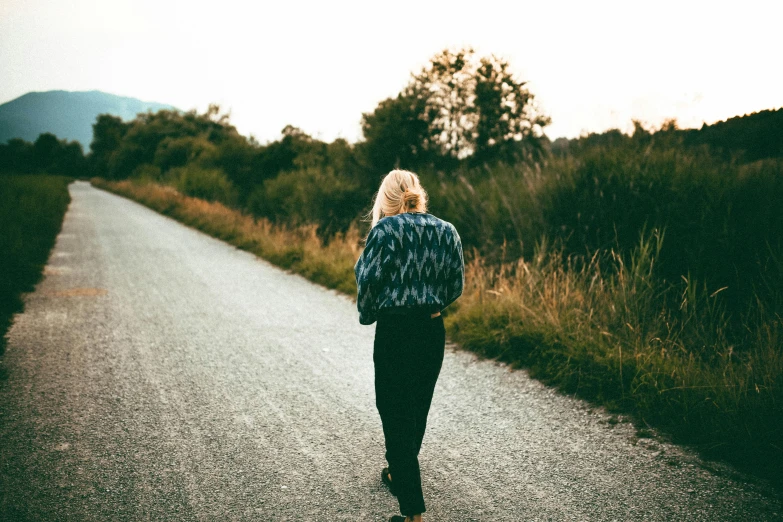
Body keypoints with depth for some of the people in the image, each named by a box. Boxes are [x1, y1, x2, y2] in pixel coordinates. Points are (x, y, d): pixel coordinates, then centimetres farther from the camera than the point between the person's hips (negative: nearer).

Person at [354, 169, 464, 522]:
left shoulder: (385, 229, -11)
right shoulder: (447, 231, 4)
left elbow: (368, 280, -14)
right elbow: (456, 286, 7)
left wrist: (367, 315, 4)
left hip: (395, 331, -6)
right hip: (433, 330, 6)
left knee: (396, 413, 2)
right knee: (418, 407, 21)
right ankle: (400, 473, 43)